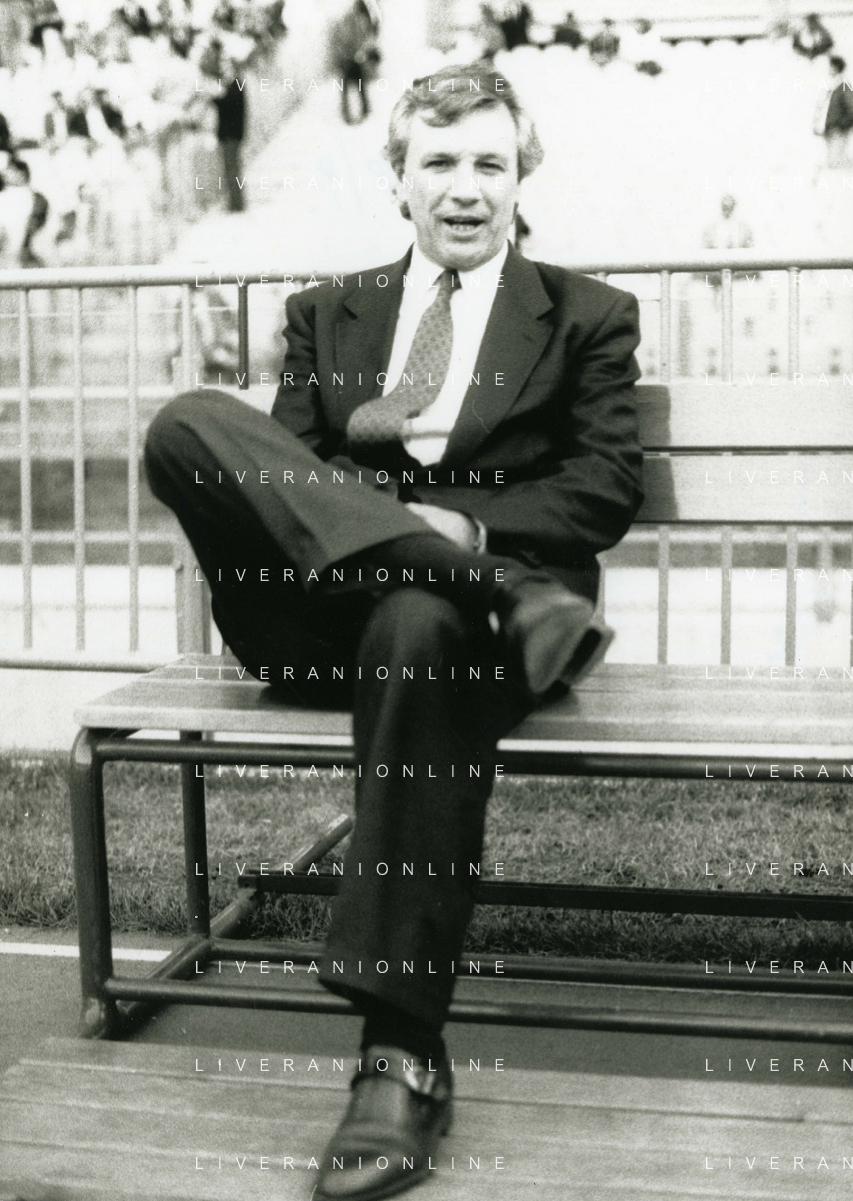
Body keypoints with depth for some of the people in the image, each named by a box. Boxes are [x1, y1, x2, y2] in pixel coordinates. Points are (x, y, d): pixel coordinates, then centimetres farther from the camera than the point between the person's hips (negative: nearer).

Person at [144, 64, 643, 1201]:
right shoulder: (328, 312, 25)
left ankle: (404, 1057, -39)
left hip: (482, 597, -2)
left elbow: (610, 489, 5)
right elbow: (278, 453, 13)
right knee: (188, 422, -23)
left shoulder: (587, 316, 17)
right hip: (325, 615, 2)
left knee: (421, 628, -42)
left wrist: (468, 526, -12)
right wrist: (379, 464, -10)